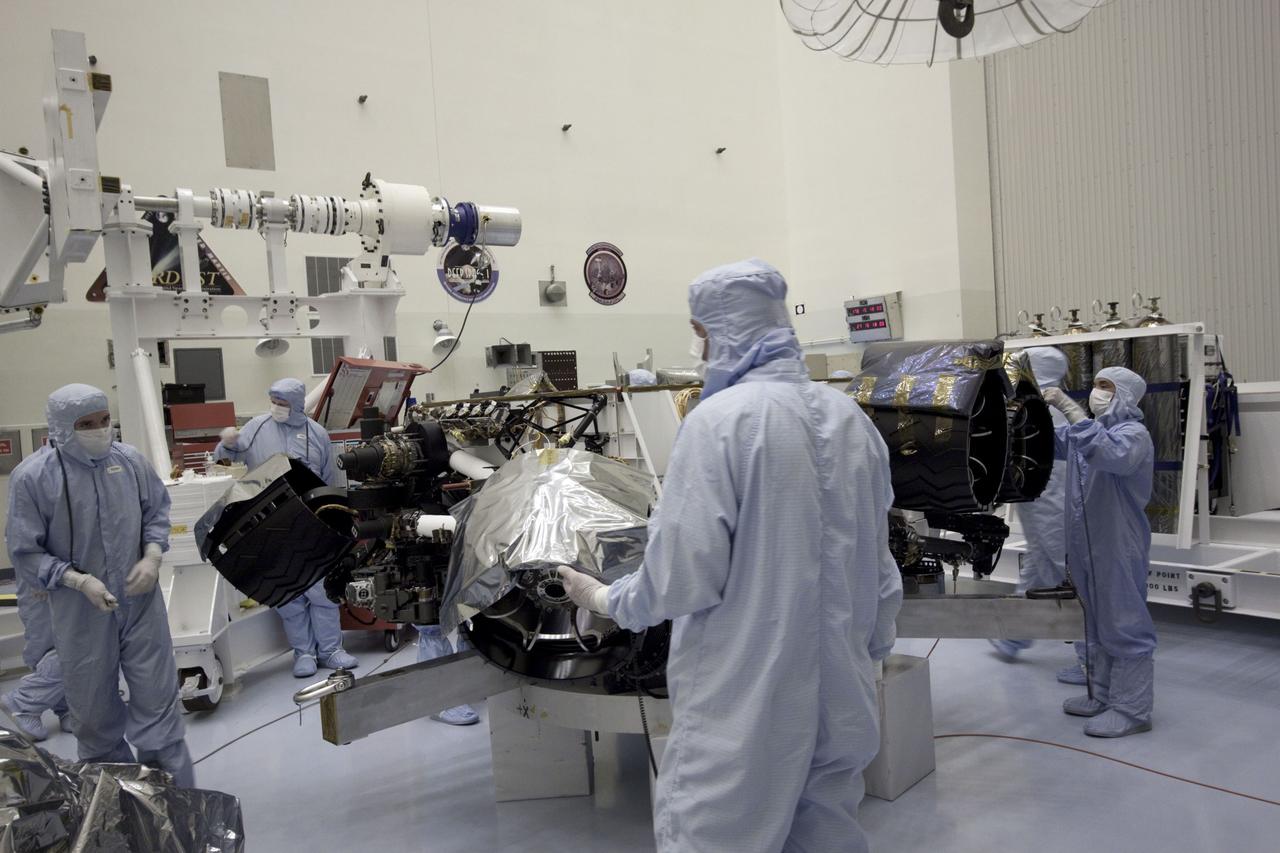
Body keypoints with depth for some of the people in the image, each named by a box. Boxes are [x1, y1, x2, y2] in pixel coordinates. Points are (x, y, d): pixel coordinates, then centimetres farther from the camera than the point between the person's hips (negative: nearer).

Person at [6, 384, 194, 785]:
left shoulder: (129, 459, -4)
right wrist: (81, 581, -19)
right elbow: (25, 553, -7)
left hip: (141, 604, 2)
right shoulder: (32, 476, -11)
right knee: (96, 712, 15)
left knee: (158, 705, 8)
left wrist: (152, 556, -6)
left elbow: (157, 510, 10)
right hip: (81, 615, -1)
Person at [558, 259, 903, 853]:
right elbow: (878, 566, 12)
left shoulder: (720, 420, -17)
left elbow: (685, 575, -19)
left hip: (746, 698, -7)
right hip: (839, 693, 7)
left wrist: (606, 600, 0)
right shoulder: (852, 418, 5)